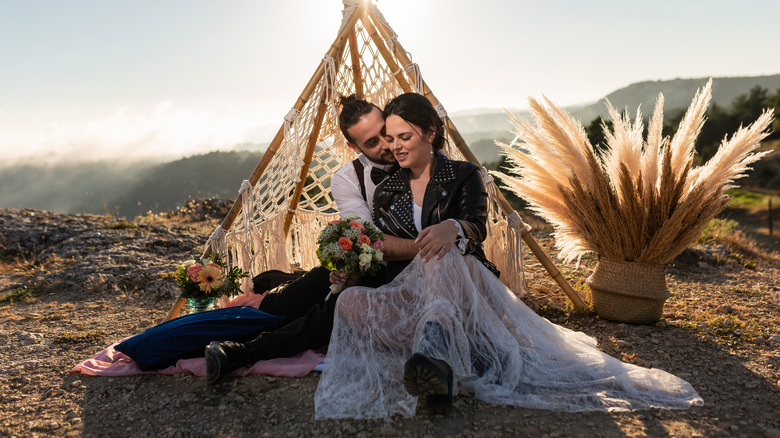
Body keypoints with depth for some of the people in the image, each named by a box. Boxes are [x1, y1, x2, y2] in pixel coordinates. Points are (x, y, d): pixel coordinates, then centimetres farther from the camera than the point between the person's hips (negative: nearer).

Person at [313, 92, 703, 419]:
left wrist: (453, 228, -41)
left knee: (443, 255, -38)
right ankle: (436, 366, -51)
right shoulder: (386, 192, 16)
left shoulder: (463, 176, 5)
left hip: (464, 285, -3)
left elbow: (476, 226, -15)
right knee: (350, 300, -28)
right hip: (409, 293, 3)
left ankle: (434, 350, -66)